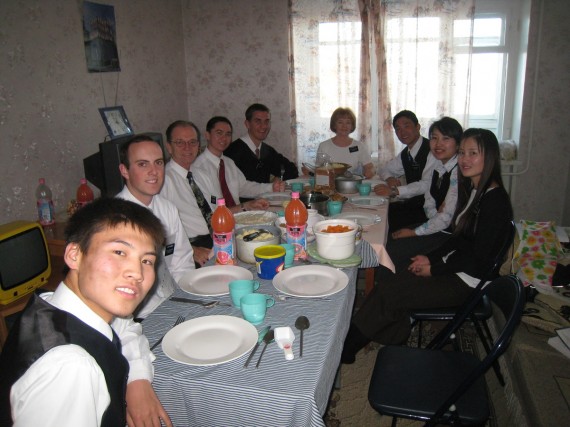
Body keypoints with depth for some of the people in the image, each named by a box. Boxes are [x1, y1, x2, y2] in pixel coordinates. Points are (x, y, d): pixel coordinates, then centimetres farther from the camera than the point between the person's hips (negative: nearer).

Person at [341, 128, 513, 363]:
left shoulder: (494, 200, -20)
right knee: (391, 284, -10)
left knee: (388, 293, -13)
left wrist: (434, 269, -13)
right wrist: (430, 258, 2)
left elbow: (478, 258, -20)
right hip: (454, 269, 8)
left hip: (467, 282, -8)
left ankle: (347, 347, 2)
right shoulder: (473, 189, 8)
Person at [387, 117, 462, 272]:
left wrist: (414, 232, -13)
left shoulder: (458, 172, -21)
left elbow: (447, 218, -22)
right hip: (435, 224, 8)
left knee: (392, 251, -14)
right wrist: (436, 213, -14)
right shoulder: (438, 166, 6)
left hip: (449, 235, -8)